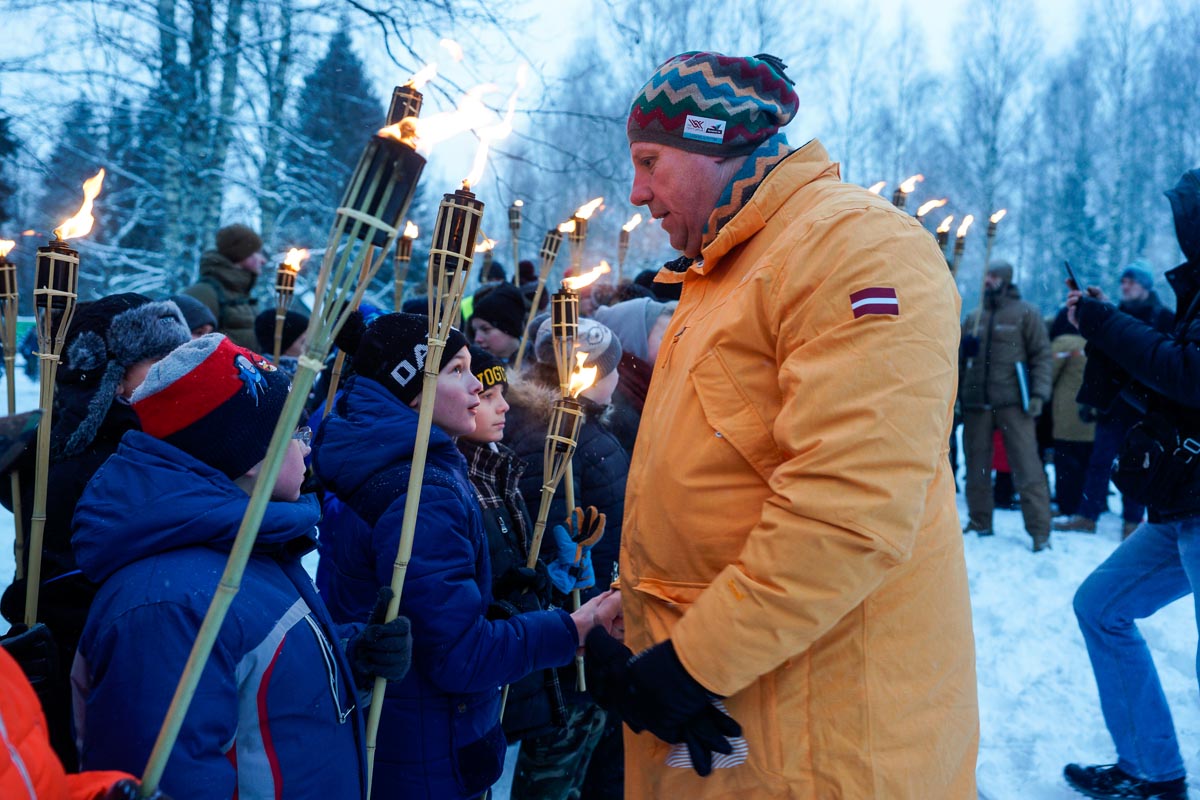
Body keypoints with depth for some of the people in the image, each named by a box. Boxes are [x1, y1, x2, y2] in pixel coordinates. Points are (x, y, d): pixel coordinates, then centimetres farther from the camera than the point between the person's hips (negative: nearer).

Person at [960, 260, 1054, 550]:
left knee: (1027, 468, -8)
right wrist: (958, 394, 3)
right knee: (976, 465, 10)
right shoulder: (973, 318, 14)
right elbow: (960, 358, 17)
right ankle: (979, 523, 22)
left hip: (1013, 402, -4)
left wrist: (1038, 394, -11)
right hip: (976, 403, 5)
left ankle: (1039, 531, -4)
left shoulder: (1025, 314, 2)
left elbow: (1042, 355, -2)